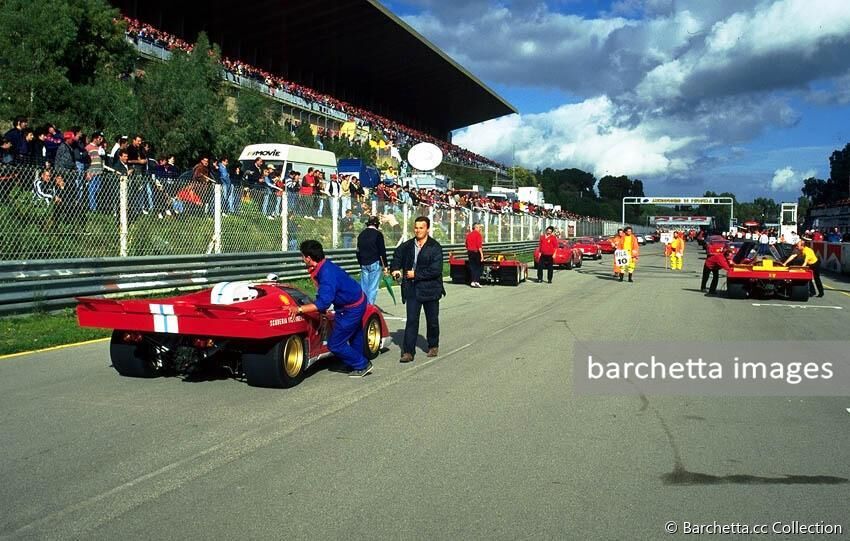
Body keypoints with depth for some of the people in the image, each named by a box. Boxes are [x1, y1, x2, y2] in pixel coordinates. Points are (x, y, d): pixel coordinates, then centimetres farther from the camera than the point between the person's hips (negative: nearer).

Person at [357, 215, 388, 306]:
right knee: (373, 287, -2)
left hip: (364, 264, 5)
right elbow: (382, 251, -8)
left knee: (364, 286, 10)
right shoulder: (378, 234, -7)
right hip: (375, 263, -5)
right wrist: (385, 265, -3)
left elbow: (358, 251, 17)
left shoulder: (361, 234, 11)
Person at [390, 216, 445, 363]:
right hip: (412, 290, 3)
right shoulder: (406, 246, 5)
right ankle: (408, 352, -2)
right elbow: (397, 257, 24)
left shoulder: (435, 247, -9)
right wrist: (395, 269, 4)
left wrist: (416, 274, -15)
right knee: (411, 321, -2)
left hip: (430, 289, -2)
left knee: (432, 320, 12)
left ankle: (433, 346, 32)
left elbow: (436, 270, -17)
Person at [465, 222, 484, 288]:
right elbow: (479, 245, -17)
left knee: (472, 267, 9)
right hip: (476, 252, -6)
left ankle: (472, 282, 7)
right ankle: (476, 281, -4)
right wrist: (481, 254, -17)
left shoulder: (469, 234, 11)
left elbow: (467, 245, 15)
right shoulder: (478, 234, -10)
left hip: (470, 252, 6)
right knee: (478, 267, 2)